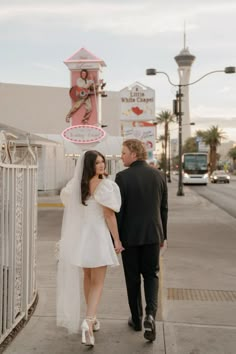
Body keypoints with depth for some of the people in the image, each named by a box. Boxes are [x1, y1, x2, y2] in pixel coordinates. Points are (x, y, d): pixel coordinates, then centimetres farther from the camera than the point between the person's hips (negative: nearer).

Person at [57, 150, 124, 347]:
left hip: (80, 236, 6)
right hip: (98, 235, -6)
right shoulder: (105, 185, -13)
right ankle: (89, 320, -16)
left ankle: (92, 318, 32)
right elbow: (109, 215, -15)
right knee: (98, 282, 1)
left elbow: (72, 211, 9)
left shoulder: (76, 185, 6)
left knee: (88, 277, 22)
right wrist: (117, 240, -9)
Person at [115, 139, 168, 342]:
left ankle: (137, 319, 23)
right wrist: (163, 235, 16)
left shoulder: (123, 177, -12)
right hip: (153, 234, 3)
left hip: (130, 236, -3)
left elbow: (117, 211, -12)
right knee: (151, 275, 15)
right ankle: (150, 315, -3)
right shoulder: (158, 175, 1)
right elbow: (164, 208, 6)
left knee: (133, 279, 11)